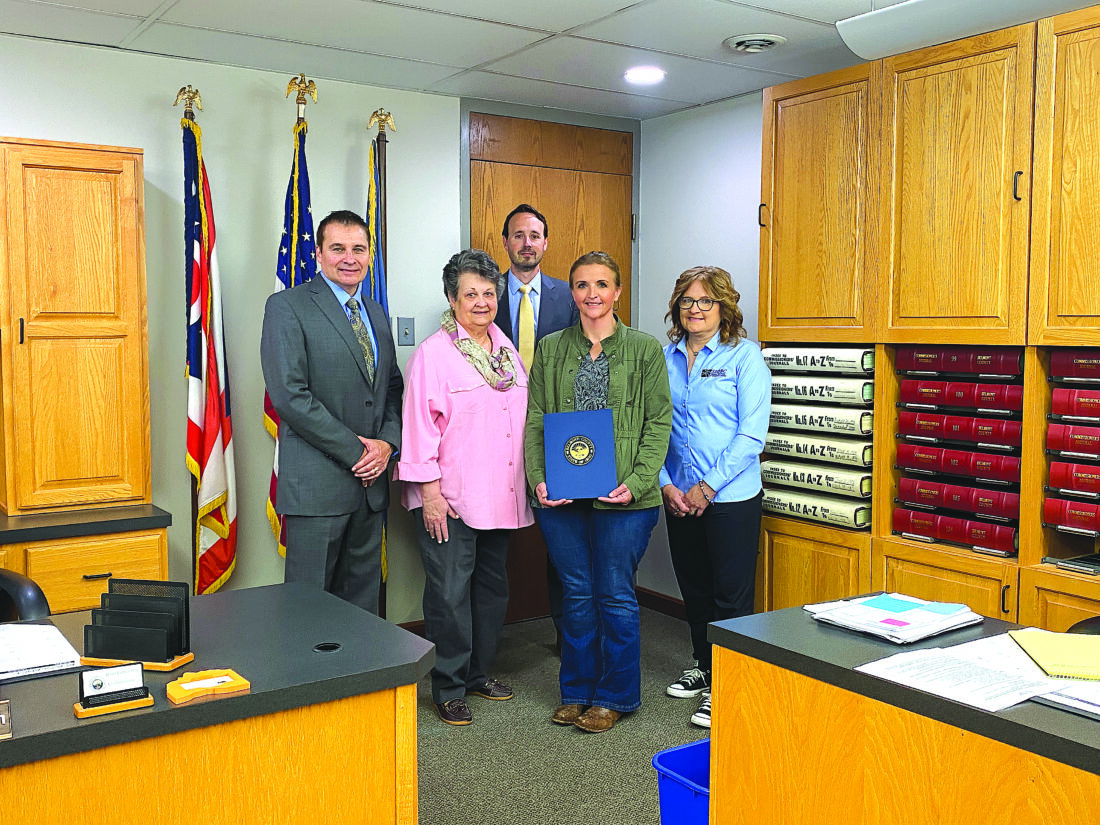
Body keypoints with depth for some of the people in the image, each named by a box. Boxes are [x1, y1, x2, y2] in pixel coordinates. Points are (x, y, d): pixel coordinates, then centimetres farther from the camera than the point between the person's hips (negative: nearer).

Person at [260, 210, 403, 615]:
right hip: (317, 483, -6)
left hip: (370, 477, 6)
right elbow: (290, 395, -14)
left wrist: (387, 442, -2)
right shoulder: (287, 306, -5)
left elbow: (394, 387, 18)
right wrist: (354, 451, -13)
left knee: (362, 599, 13)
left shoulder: (377, 314, 16)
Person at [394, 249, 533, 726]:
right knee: (450, 592, -2)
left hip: (499, 495, 7)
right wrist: (429, 491, -16)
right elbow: (419, 425, -12)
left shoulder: (505, 348, 12)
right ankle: (448, 689, 12)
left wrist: (527, 484, 14)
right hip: (449, 499, -7)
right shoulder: (434, 353, -9)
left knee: (493, 585, 15)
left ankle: (478, 673, 30)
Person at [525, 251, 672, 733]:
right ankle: (577, 692, 27)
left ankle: (614, 696, 22)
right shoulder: (550, 349, 9)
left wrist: (637, 482, -12)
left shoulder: (644, 348, 2)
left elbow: (659, 421, -2)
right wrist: (538, 479, -6)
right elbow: (535, 420, 7)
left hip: (622, 496, -2)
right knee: (577, 594, 12)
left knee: (615, 597, 5)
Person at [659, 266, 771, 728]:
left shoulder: (744, 356, -7)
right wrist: (666, 484, -3)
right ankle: (703, 667, 35)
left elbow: (751, 435, -12)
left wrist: (706, 488, -14)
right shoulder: (666, 358, 6)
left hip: (731, 496, -5)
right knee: (694, 589, 17)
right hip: (678, 497, 5)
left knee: (731, 596, 2)